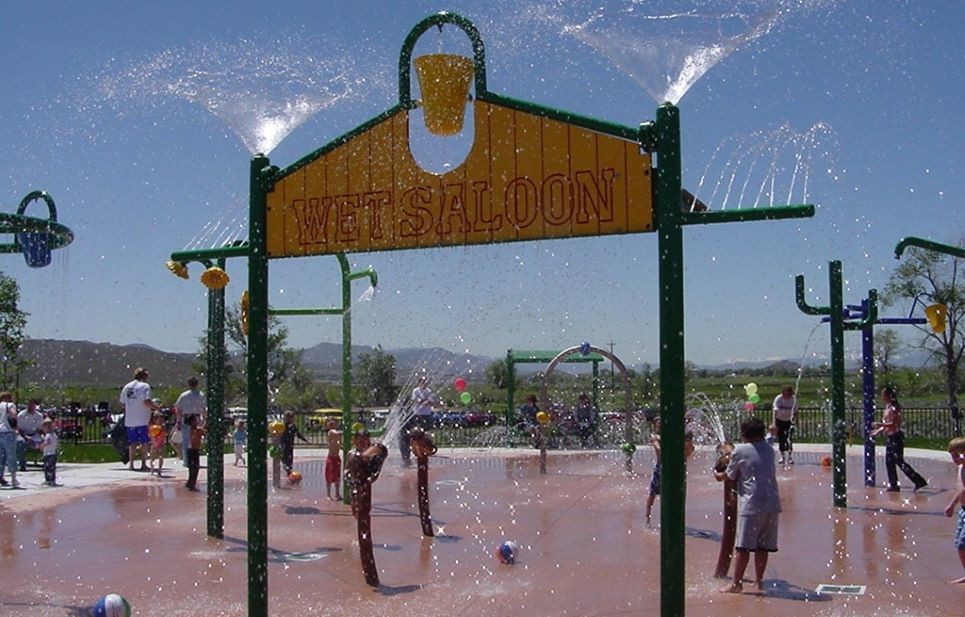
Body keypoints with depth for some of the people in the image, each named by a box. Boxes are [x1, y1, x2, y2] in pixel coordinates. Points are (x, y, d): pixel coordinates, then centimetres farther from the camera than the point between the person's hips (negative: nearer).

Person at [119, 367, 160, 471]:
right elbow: (146, 402, -19)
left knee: (132, 442, 12)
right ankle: (143, 464, 2)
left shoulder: (127, 386, 12)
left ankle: (131, 463, 11)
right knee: (144, 442, 3)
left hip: (129, 420, 5)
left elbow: (123, 403, 15)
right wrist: (156, 408, -7)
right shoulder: (145, 386, -7)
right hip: (142, 420, -5)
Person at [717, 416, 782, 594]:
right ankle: (759, 581, 16)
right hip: (772, 503, 5)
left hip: (751, 504, -5)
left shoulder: (740, 451, -3)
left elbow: (729, 476, 6)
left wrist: (717, 475, 28)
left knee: (742, 546, -3)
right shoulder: (769, 449, 12)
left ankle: (737, 583, -2)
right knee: (763, 545, 11)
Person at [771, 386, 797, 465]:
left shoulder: (793, 399, -16)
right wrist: (774, 423, -42)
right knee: (781, 439, 4)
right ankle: (783, 457, 17)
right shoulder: (778, 399, -22)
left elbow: (795, 411, -4)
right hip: (780, 420, 0)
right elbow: (775, 411, -32)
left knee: (788, 439, -11)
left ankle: (790, 457, -3)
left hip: (789, 421, 0)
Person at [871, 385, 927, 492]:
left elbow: (894, 424, -22)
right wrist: (879, 430, 19)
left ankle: (919, 481, -4)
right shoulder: (888, 407, 12)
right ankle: (893, 485, 15)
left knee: (899, 461, -8)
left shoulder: (894, 407, -16)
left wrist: (880, 424, -19)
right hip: (890, 438, 10)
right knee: (889, 462, 10)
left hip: (896, 437, -10)